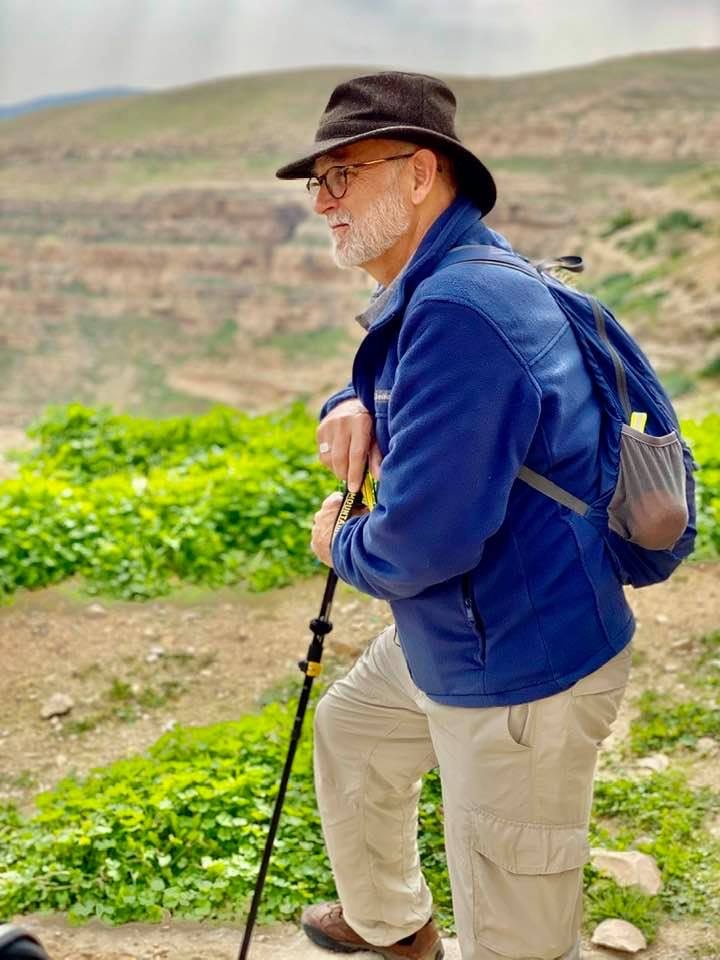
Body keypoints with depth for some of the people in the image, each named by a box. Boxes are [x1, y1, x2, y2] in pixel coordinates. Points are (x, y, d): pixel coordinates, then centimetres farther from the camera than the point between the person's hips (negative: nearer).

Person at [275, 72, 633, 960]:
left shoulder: (460, 311, -29)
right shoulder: (431, 289, 6)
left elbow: (424, 536, -33)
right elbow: (393, 389, 23)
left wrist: (342, 547, -10)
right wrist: (350, 410, -3)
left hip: (521, 675, -11)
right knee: (349, 729, 32)